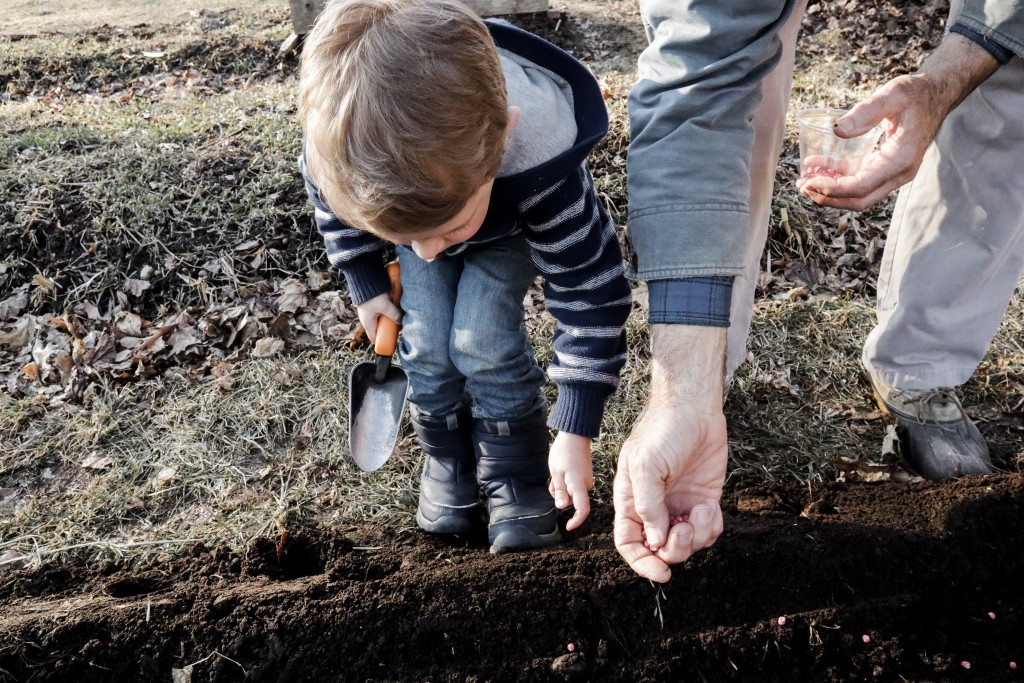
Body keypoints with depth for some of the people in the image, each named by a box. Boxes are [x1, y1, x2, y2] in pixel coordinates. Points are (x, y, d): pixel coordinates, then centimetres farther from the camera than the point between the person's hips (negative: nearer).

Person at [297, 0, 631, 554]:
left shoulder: (541, 159, -46)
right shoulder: (339, 142, -38)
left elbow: (589, 295, -35)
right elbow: (334, 204, -11)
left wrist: (575, 433, -31)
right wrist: (366, 285, -1)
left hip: (513, 227, -2)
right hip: (408, 198, 3)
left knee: (481, 339, -19)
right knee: (428, 342, -13)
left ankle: (518, 476, 2)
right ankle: (448, 463, 13)